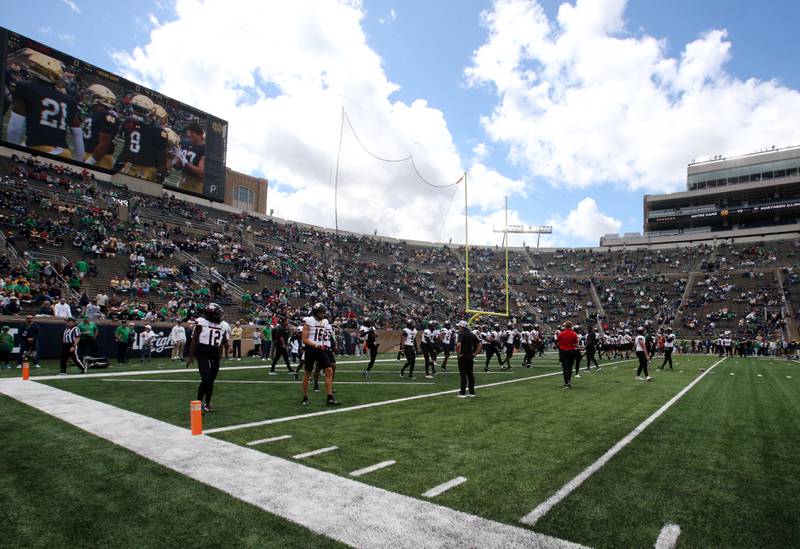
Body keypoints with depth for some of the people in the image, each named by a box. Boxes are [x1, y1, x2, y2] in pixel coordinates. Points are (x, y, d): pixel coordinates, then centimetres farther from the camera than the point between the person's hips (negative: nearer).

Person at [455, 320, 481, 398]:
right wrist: (475, 353, 12)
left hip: (463, 356, -6)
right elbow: (479, 344, 12)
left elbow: (458, 344, -28)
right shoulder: (472, 335, 9)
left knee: (463, 374, -2)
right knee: (470, 373, 12)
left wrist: (458, 354, -16)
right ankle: (472, 392, 17)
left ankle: (462, 393, 2)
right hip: (470, 356, 6)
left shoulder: (461, 334, -13)